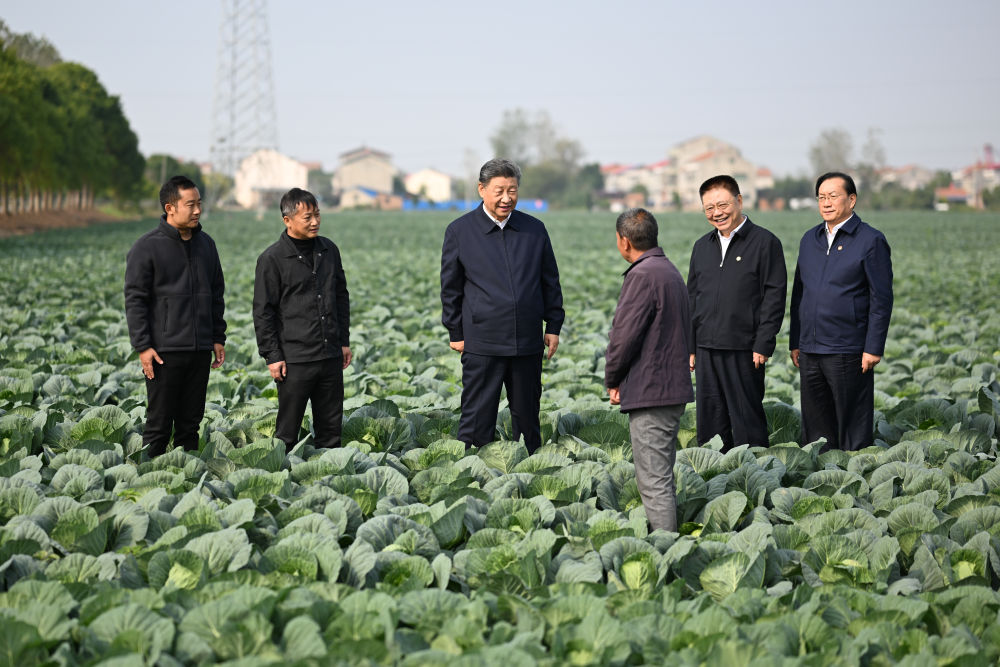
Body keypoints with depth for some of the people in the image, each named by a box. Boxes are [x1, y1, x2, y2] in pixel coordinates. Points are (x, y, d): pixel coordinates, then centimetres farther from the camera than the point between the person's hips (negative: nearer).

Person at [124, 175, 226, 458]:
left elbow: (217, 294, 19)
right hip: (164, 351, -5)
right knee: (159, 424, -1)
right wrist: (143, 346, -13)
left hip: (200, 350, 5)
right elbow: (134, 300, -7)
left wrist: (218, 338, 13)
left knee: (191, 423, 11)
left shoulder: (206, 244, 11)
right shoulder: (147, 248, -7)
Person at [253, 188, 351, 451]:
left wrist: (344, 340, 16)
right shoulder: (272, 259, -7)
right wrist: (272, 356, -9)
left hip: (331, 356, 5)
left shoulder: (329, 250, 10)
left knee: (331, 428, 10)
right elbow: (263, 311, -6)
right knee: (287, 432, 0)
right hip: (295, 360, -5)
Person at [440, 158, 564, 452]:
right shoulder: (459, 231, 0)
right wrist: (456, 333, 2)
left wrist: (553, 326, 9)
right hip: (482, 343, -3)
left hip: (528, 342, 3)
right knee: (478, 416, -1)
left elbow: (550, 281, 13)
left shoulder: (534, 229, 7)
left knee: (527, 415, 12)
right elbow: (450, 287, 4)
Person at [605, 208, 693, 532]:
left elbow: (625, 334, -18)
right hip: (673, 387, 10)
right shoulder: (670, 271, 16)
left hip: (650, 393, -10)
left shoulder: (642, 275, -16)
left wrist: (612, 380, -1)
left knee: (654, 481, -7)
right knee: (662, 477, 18)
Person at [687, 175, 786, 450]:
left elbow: (774, 296, -7)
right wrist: (690, 347, 13)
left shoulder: (764, 242, -3)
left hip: (743, 350, -6)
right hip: (706, 350, 6)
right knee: (710, 420, 9)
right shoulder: (702, 247, 15)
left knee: (747, 419, -2)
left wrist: (763, 345, -13)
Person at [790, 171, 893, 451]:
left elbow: (882, 299, -7)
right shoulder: (810, 239, 14)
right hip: (809, 352, 6)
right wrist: (794, 342, 14)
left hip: (848, 353, -6)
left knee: (851, 426, 0)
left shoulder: (871, 240, -4)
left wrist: (874, 348, -12)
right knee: (815, 426, 10)